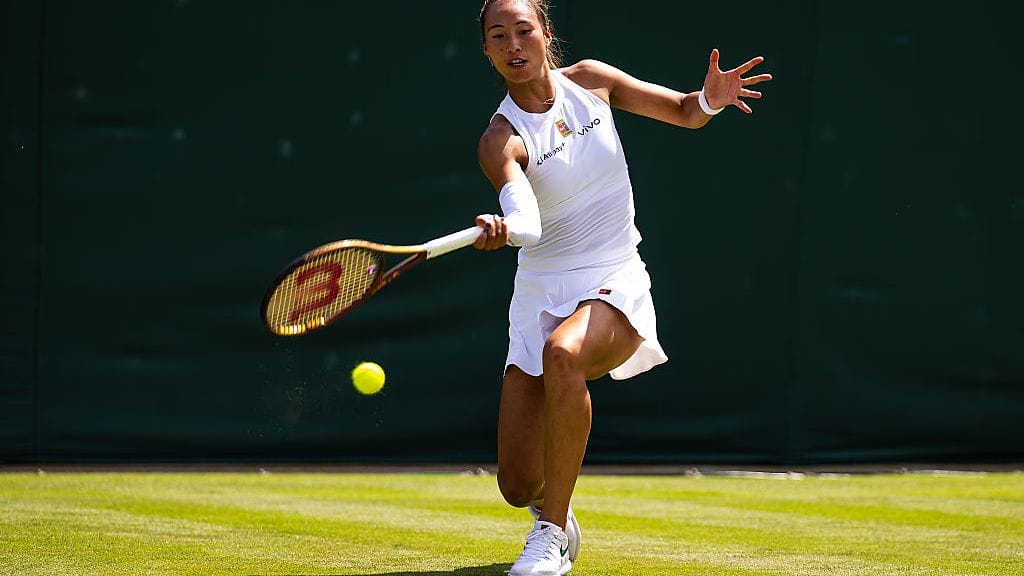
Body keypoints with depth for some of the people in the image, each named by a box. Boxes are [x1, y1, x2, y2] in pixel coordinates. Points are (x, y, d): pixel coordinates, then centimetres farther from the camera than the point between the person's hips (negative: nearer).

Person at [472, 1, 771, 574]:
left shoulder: (590, 80, 1)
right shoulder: (502, 139, -10)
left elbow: (684, 112, 11)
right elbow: (526, 220, -30)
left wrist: (710, 99, -12)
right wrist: (501, 228, -54)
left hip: (614, 286, 0)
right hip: (541, 293, 0)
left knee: (563, 353, -38)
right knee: (519, 487, -5)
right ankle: (553, 508, 37)